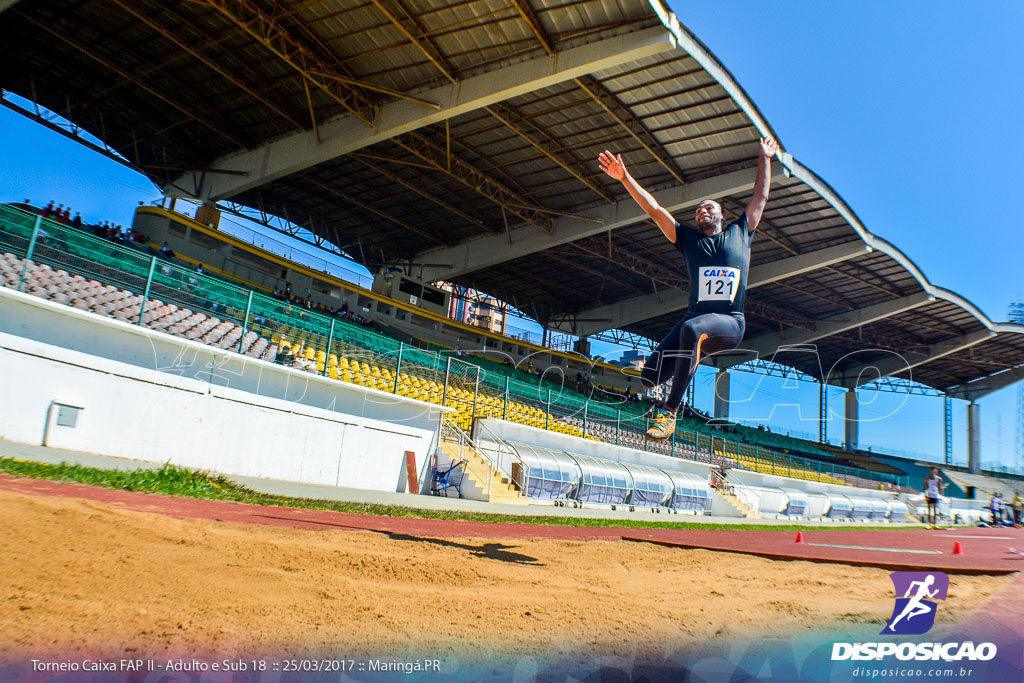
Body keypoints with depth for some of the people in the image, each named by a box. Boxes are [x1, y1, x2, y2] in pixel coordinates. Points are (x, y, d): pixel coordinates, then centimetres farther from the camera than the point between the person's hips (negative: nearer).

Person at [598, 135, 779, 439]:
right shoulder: (689, 239, 19)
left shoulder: (739, 233, 20)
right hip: (696, 315, 2)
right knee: (650, 376, -17)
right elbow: (654, 209, 13)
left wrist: (765, 158, 29)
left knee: (692, 328, -39)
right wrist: (625, 178, 7)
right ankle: (692, 357, 18)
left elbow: (760, 198, 28)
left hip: (729, 323, -2)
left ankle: (669, 410, -32)